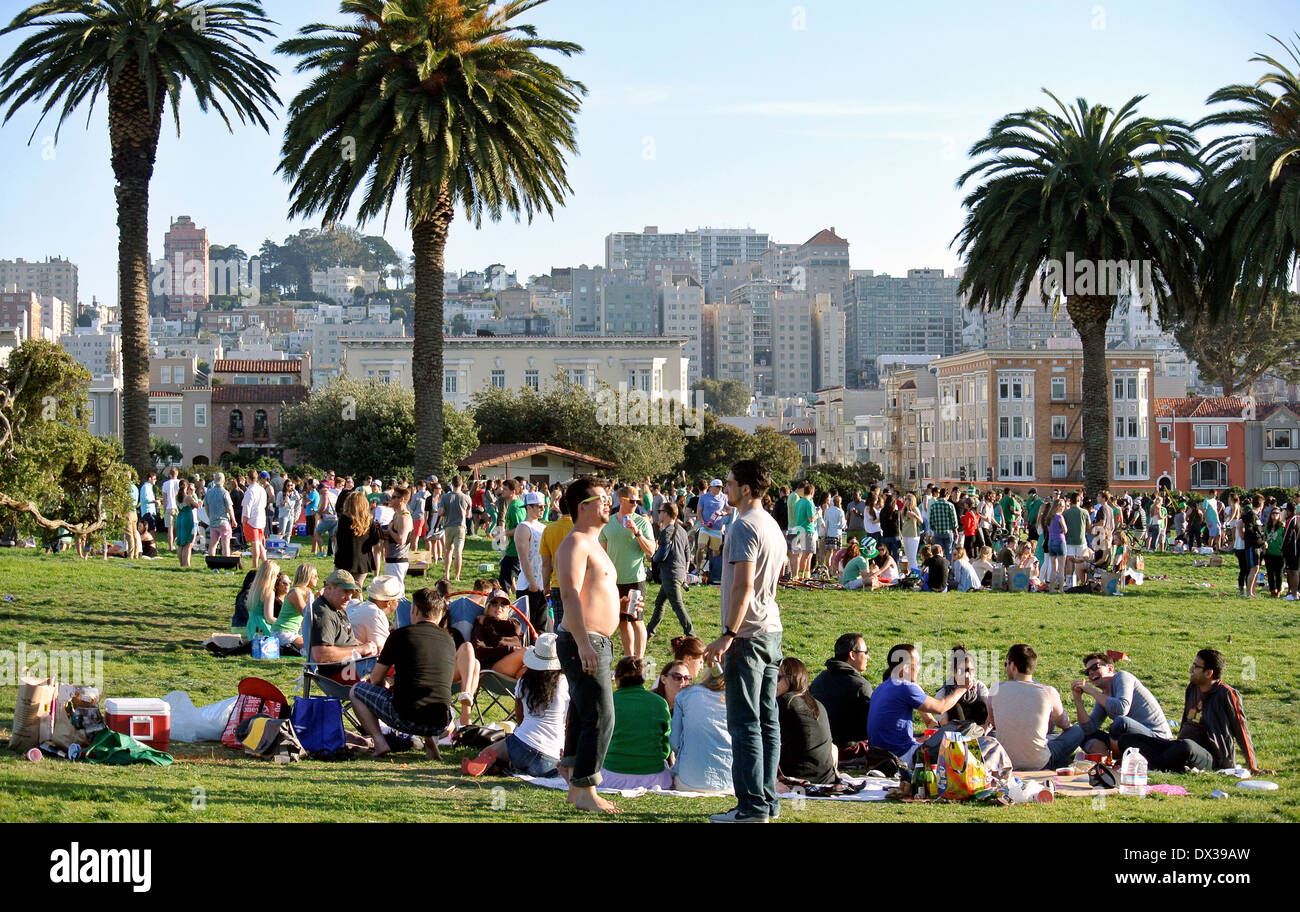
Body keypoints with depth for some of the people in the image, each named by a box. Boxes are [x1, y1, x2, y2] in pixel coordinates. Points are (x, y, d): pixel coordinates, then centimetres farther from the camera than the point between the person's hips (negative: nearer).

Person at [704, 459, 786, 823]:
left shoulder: (744, 526, -14)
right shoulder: (772, 525, 15)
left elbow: (743, 585, -22)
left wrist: (727, 636, -22)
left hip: (747, 634, -10)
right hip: (772, 630, 10)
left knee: (745, 723, -7)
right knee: (767, 721, 11)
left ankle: (752, 806, -8)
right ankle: (768, 800, 15)